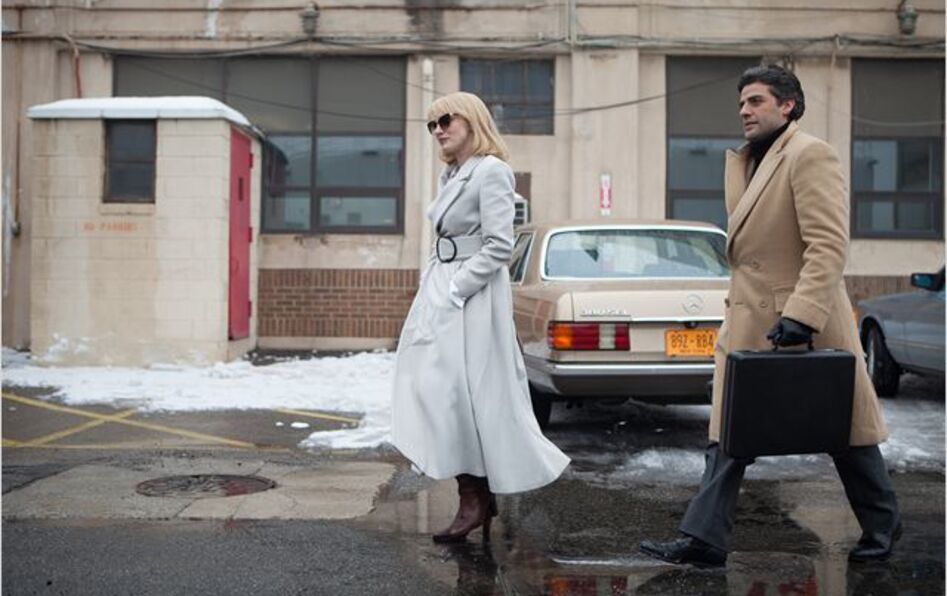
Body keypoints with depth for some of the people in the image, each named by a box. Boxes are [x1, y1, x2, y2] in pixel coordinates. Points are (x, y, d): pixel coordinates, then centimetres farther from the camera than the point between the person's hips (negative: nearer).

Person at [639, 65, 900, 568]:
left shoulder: (809, 154, -12)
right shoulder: (749, 160, 15)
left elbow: (829, 244, -21)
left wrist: (801, 314, -28)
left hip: (804, 324, -8)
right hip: (748, 325, 8)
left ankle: (881, 526, 28)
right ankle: (704, 540, 9)